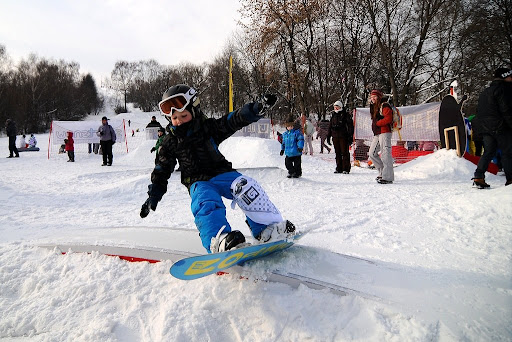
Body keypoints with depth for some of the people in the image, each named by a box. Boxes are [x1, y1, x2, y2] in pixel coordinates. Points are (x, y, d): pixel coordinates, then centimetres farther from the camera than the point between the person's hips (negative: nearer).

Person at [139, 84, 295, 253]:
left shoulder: (209, 127, 1)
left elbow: (235, 120, -9)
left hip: (222, 173, 1)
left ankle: (268, 228, -28)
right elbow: (161, 171, 13)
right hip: (198, 183, -1)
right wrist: (152, 197, 9)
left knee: (245, 187, -27)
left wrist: (258, 108, -25)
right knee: (206, 204, -33)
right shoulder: (170, 143, 6)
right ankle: (219, 240, -58)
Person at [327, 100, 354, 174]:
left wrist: (350, 137, -10)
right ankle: (339, 168, 13)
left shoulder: (346, 114, -1)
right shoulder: (333, 115, 15)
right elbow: (330, 126, 20)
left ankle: (346, 169, 0)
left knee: (344, 153, -4)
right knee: (337, 153, 7)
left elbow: (350, 126, -3)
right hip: (335, 137, 5)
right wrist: (328, 137, 16)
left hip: (343, 137, -5)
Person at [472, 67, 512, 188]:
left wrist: (481, 126, 22)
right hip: (500, 127, -8)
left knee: (488, 152, 8)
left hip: (484, 128, 8)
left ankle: (478, 177, -2)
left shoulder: (485, 92, 19)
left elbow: (479, 111, 20)